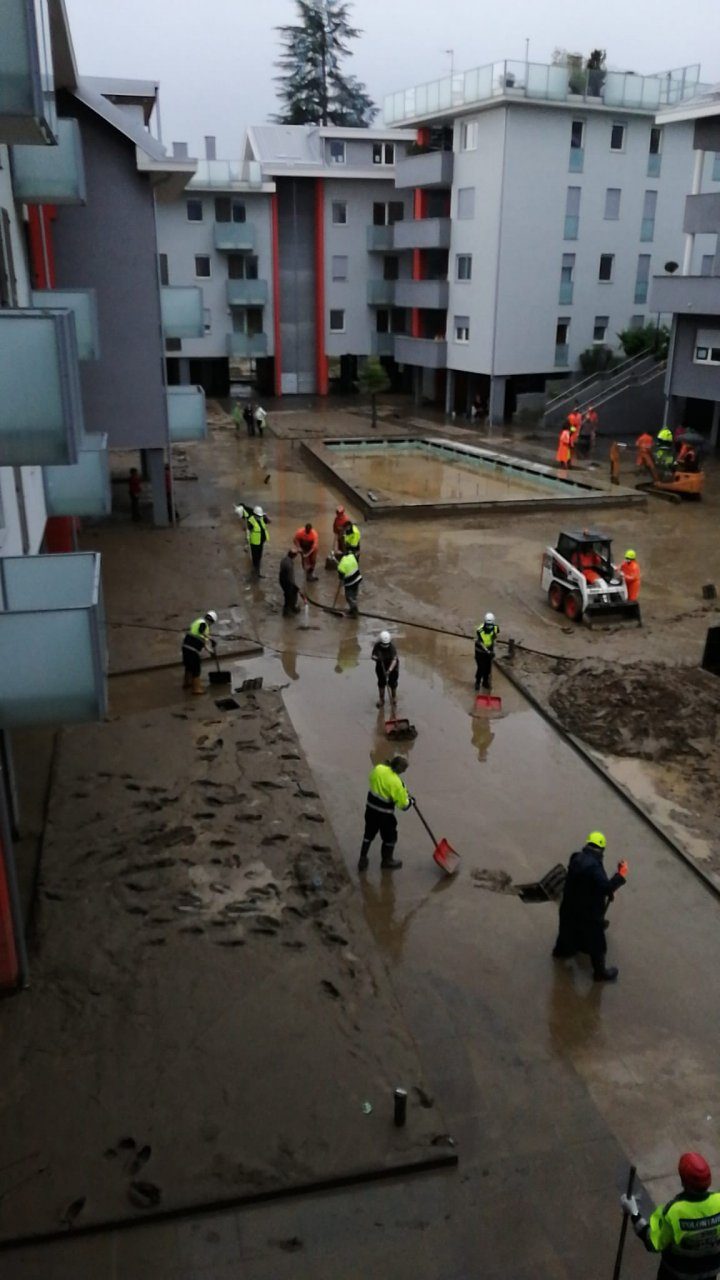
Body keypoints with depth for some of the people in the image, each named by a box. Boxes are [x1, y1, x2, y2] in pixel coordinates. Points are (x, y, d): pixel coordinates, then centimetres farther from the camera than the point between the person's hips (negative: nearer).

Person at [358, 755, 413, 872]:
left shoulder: (377, 769, -10)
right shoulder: (396, 783, -26)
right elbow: (403, 804, -18)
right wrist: (409, 800, 5)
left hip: (370, 808, 6)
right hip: (384, 813, -6)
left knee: (369, 833, 22)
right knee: (390, 837, 17)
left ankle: (362, 859, 29)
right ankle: (387, 861, 33)